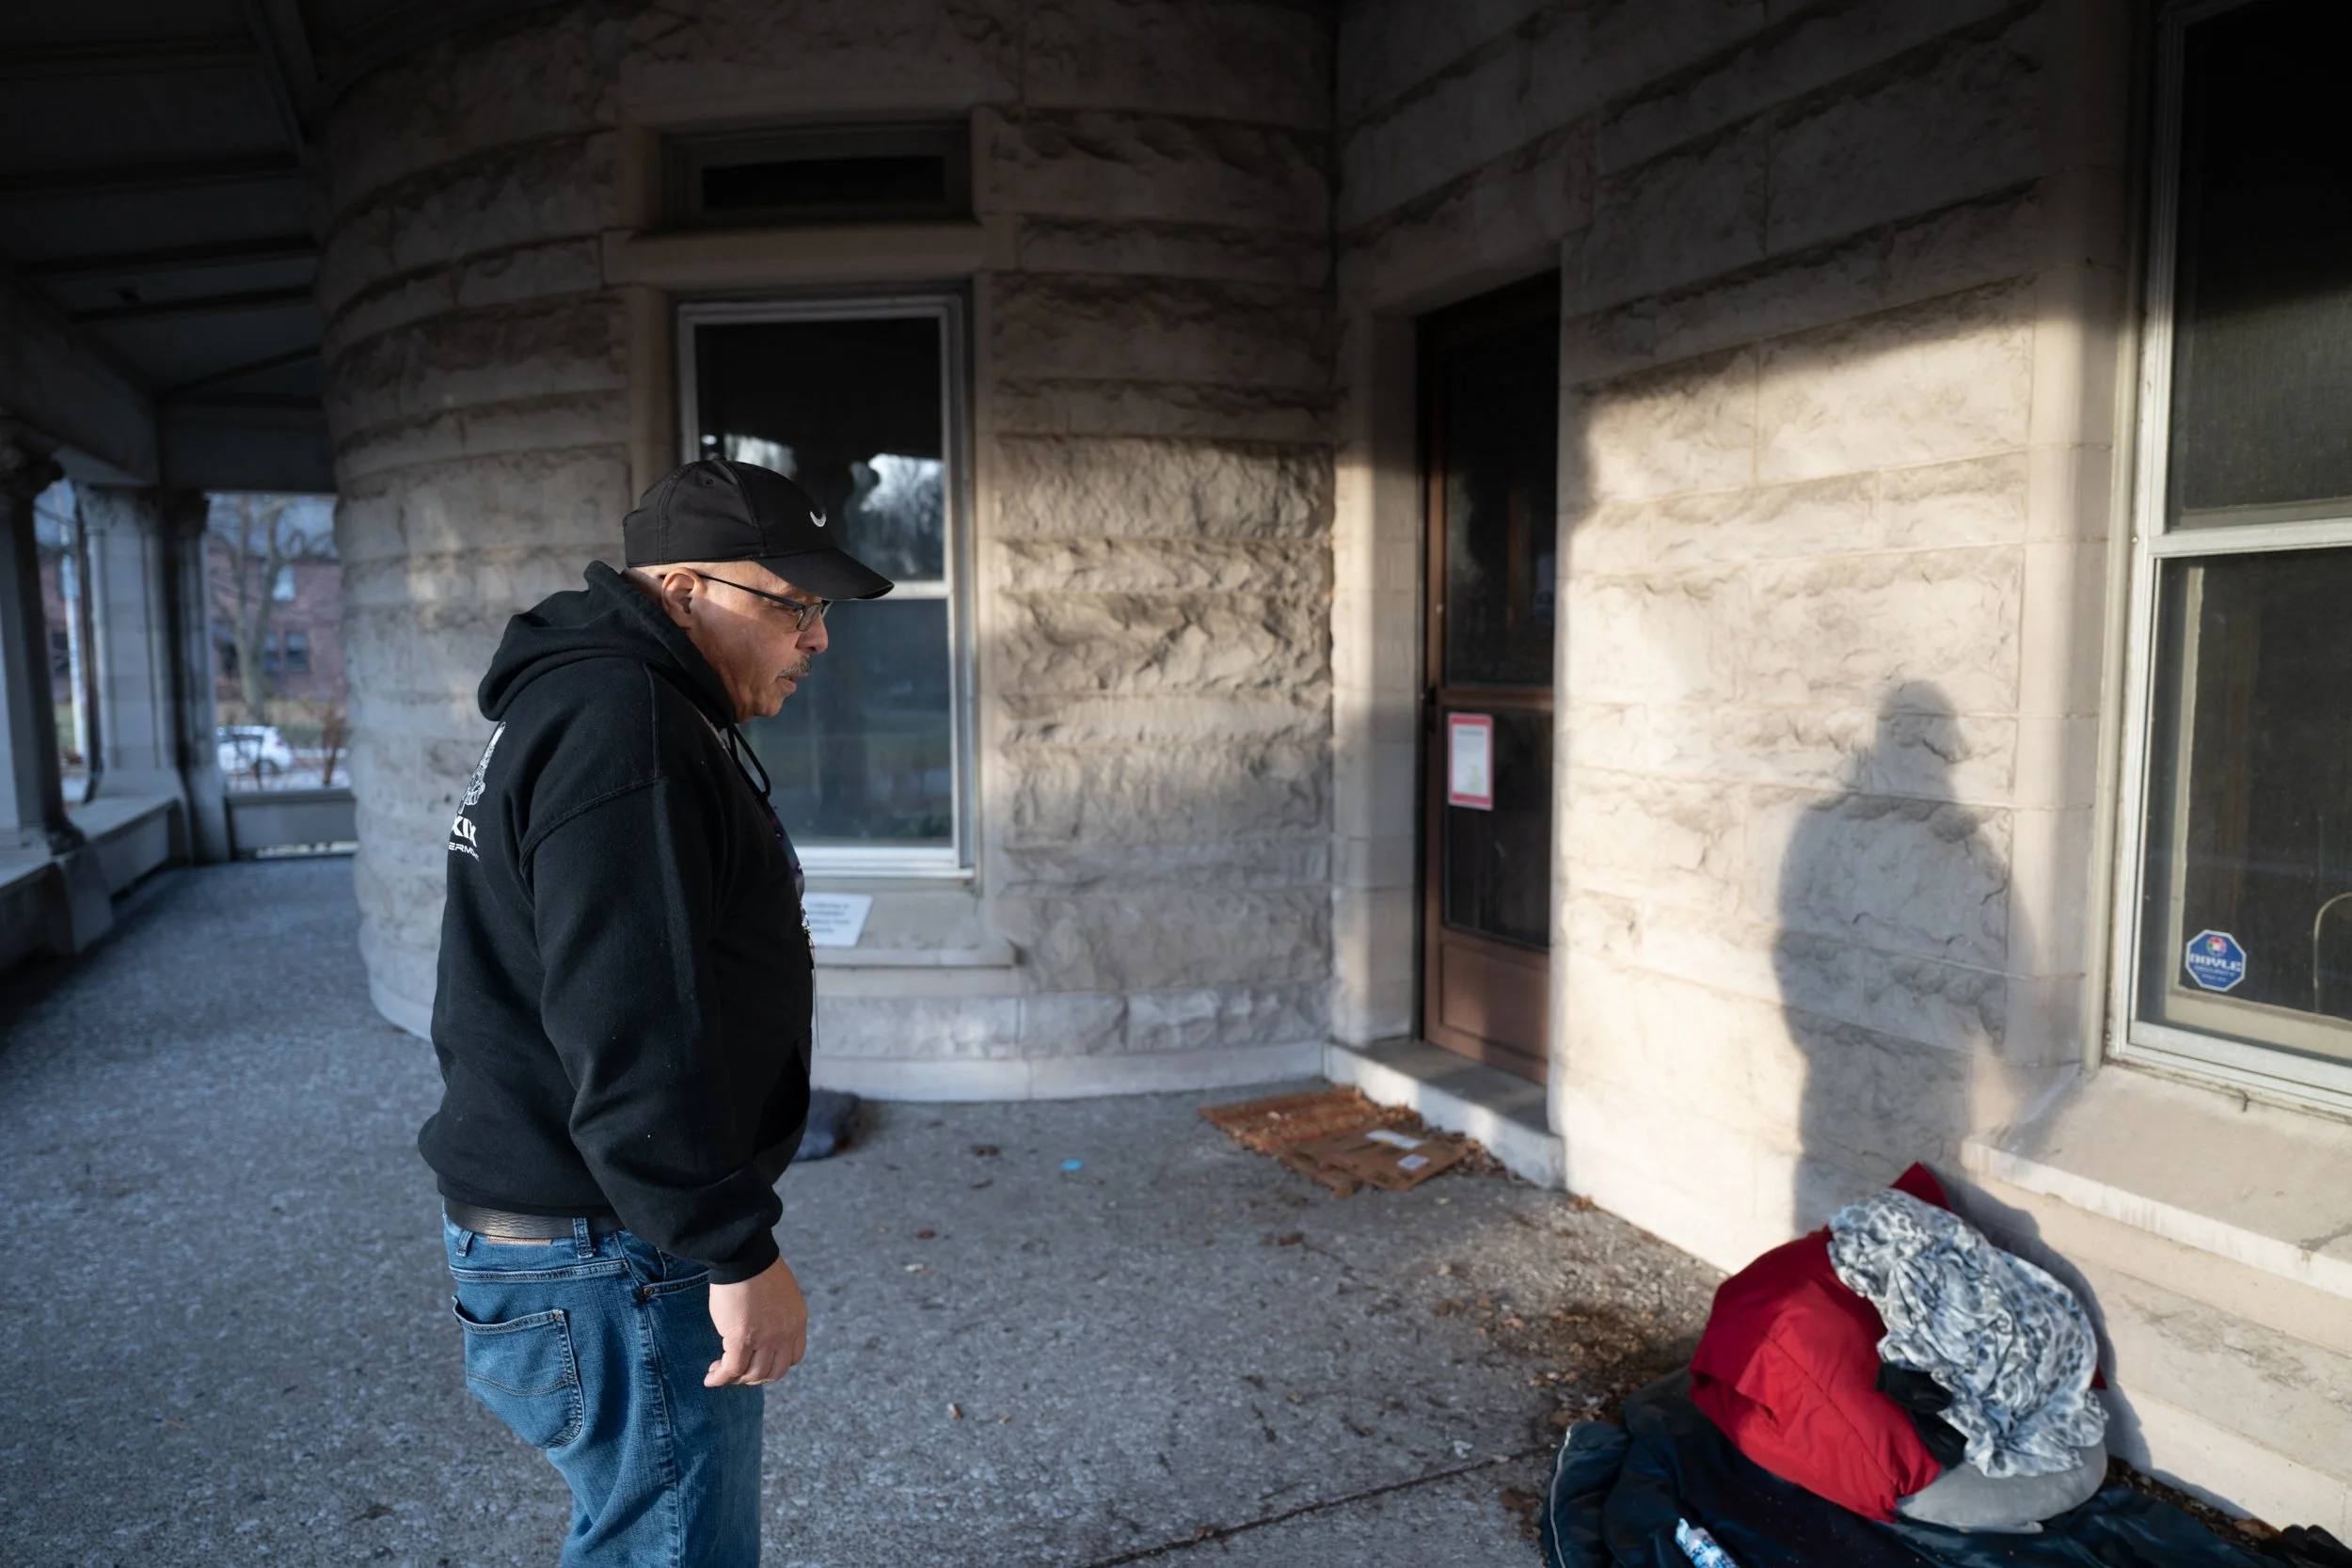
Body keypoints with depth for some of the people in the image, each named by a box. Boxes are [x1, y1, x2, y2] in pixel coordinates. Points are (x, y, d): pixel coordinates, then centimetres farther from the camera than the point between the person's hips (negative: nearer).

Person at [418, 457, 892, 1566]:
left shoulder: (592, 699, 14)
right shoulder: (619, 729, -22)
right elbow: (633, 1039, -28)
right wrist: (737, 1253, -22)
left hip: (575, 1228, 10)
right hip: (606, 1265, -10)